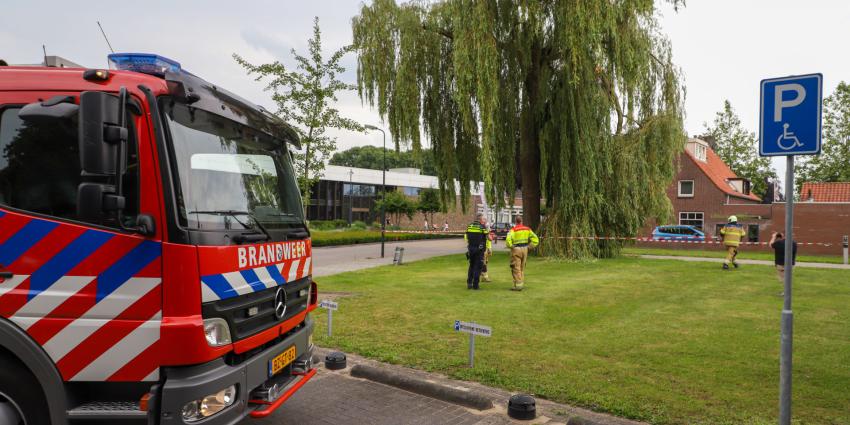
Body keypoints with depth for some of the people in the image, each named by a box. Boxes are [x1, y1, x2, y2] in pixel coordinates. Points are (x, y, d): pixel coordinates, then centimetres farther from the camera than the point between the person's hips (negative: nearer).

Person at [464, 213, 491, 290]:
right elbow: (487, 238, -6)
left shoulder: (469, 226, 7)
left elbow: (466, 237, 13)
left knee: (471, 266, 17)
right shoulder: (483, 227, -7)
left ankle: (469, 283, 13)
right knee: (478, 267, 3)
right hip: (479, 250, -4)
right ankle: (475, 285, 2)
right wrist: (489, 248, 7)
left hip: (470, 249, 4)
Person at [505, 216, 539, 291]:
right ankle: (521, 283, 22)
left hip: (516, 250, -5)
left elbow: (508, 239, -26)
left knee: (516, 268, -2)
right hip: (525, 249, 6)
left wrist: (510, 246, -11)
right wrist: (530, 246, 8)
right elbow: (535, 239, 7)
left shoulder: (513, 230, -11)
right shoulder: (527, 229, 5)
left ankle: (518, 285, -4)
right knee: (522, 268, 16)